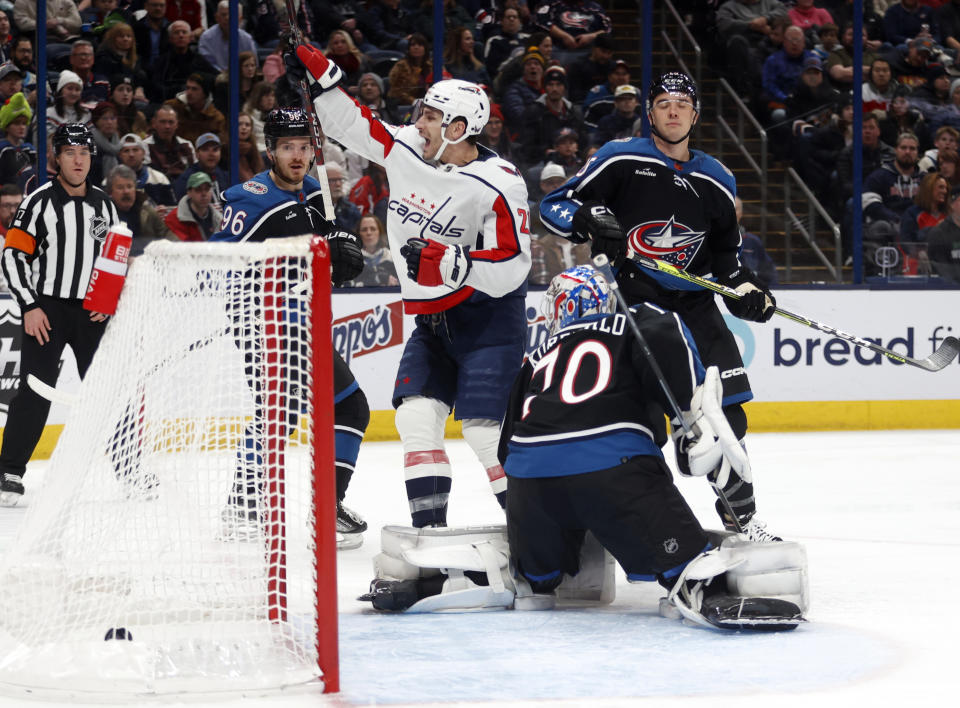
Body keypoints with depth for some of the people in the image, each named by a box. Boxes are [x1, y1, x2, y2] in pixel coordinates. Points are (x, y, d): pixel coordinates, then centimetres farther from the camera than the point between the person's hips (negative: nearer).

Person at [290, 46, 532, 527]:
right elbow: (353, 126, 13)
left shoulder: (498, 185, -19)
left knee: (487, 430, -14)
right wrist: (320, 75, 4)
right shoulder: (405, 151, 1)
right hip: (430, 320, 7)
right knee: (416, 417, -4)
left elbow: (510, 268, -24)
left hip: (487, 318, -7)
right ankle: (430, 529, -1)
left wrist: (447, 262, -33)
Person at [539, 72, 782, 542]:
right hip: (625, 295, -4)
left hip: (690, 302, 4)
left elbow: (726, 252, 23)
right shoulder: (621, 161, -3)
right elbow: (553, 205, -5)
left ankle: (741, 515, 14)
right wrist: (589, 219, -25)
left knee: (725, 411, 1)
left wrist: (745, 290, 6)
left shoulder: (716, 182, 12)